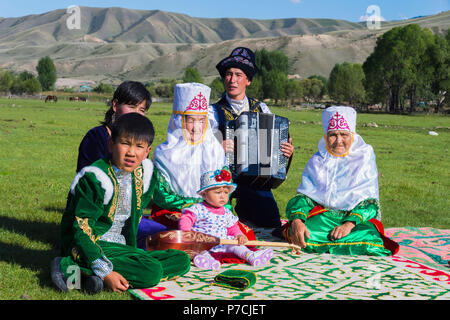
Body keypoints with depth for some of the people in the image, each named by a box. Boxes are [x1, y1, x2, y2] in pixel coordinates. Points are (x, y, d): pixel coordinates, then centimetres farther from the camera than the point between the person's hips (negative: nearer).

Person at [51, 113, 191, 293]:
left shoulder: (144, 173, 6)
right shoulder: (94, 179, -16)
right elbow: (82, 227, -19)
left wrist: (132, 251, 15)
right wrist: (105, 272, -27)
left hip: (122, 248, 9)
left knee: (182, 261, -7)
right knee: (151, 272, -27)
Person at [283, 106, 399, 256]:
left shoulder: (365, 158, 6)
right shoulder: (317, 161, 12)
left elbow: (370, 201, -2)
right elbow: (303, 195, 3)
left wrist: (349, 223, -21)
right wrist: (296, 220, -20)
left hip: (357, 218, 0)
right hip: (322, 216, 0)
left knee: (368, 238, -35)